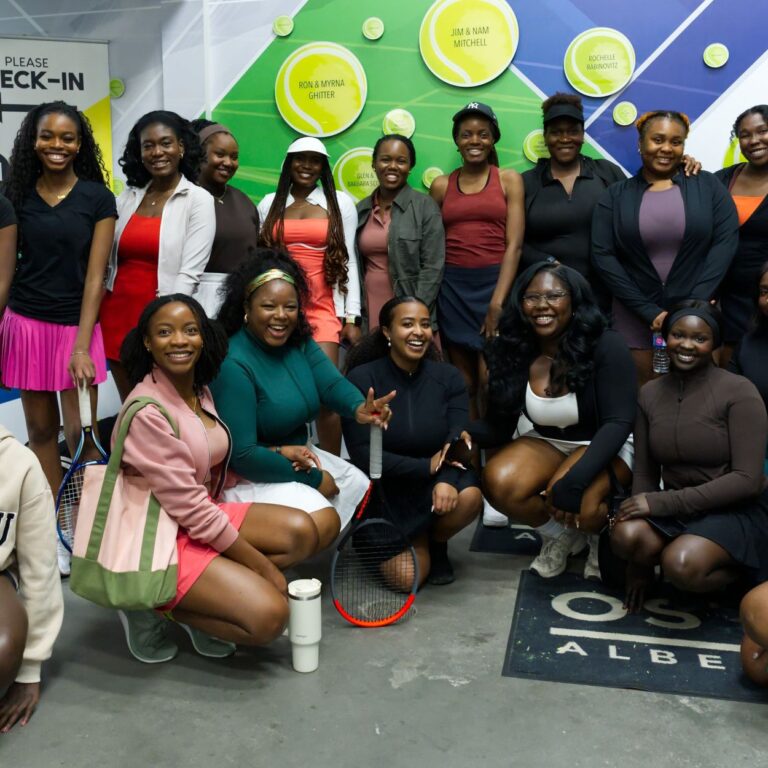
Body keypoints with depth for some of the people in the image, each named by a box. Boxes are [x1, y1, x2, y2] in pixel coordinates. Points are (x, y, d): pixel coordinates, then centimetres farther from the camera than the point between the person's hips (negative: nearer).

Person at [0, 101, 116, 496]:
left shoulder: (98, 198, -3)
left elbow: (94, 276, -6)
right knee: (40, 428, 9)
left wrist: (82, 346, -13)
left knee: (80, 432, -2)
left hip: (76, 326, -2)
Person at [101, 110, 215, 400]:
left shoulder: (198, 200, -5)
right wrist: (98, 312, 3)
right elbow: (109, 261, 13)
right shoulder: (128, 196, 10)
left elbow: (189, 274, -12)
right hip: (118, 313, 5)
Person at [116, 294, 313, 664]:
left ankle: (209, 596, -1)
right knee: (270, 614, -19)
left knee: (300, 532, -4)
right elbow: (189, 507, -22)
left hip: (206, 512, 8)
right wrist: (263, 566, -17)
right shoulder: (147, 412, -23)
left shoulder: (200, 391, 3)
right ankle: (151, 604, -1)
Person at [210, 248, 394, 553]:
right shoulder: (233, 364, -25)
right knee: (322, 522, -24)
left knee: (364, 489, 7)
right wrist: (315, 480, -20)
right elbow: (241, 455, -27)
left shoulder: (300, 342, -2)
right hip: (247, 473, -8)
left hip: (297, 455, 9)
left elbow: (332, 383, -17)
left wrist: (359, 407, -42)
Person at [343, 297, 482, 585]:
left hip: (433, 483, 3)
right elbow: (362, 454, -17)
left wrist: (446, 479, -36)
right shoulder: (362, 379, -13)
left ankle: (436, 543, 5)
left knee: (470, 495, -30)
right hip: (383, 492, -2)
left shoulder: (448, 377, -5)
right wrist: (428, 466, -21)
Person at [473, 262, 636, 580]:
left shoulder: (606, 346, -21)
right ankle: (558, 534, 5)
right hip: (548, 443, 4)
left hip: (606, 446, -4)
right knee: (498, 483, -26)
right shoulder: (512, 351, -9)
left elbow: (618, 423, -23)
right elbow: (499, 427, -6)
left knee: (576, 503, -34)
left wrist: (575, 479, -37)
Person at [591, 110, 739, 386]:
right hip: (636, 317, 0)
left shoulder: (707, 185, 4)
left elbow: (726, 241, -5)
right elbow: (603, 255, -5)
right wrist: (649, 312, -12)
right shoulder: (615, 195, 3)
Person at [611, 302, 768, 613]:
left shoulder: (738, 391, -14)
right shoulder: (650, 393, 1)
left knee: (681, 565, -31)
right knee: (626, 536, -28)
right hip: (677, 507, 4)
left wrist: (662, 502, -24)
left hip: (738, 510, -3)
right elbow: (644, 473, 1)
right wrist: (640, 563, -5)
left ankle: (737, 569, 1)